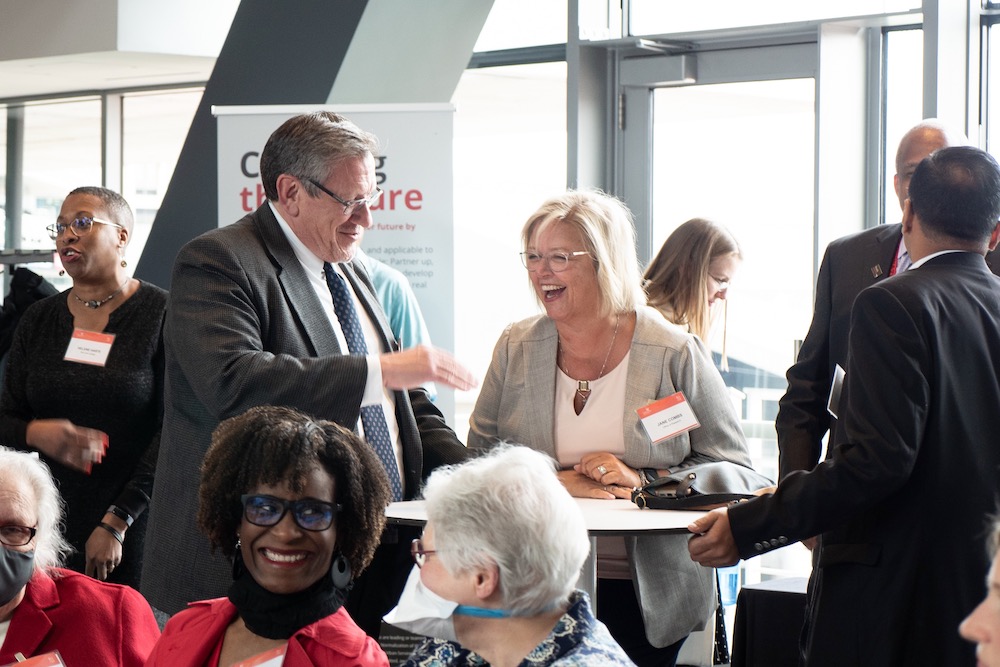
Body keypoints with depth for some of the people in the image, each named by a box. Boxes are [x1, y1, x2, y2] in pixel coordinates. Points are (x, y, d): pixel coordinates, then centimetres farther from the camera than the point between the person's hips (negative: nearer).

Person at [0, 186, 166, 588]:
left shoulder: (160, 314, -3)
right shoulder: (39, 320, 11)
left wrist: (116, 523, -13)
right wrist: (36, 433, -11)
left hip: (134, 526, -4)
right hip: (47, 523, 4)